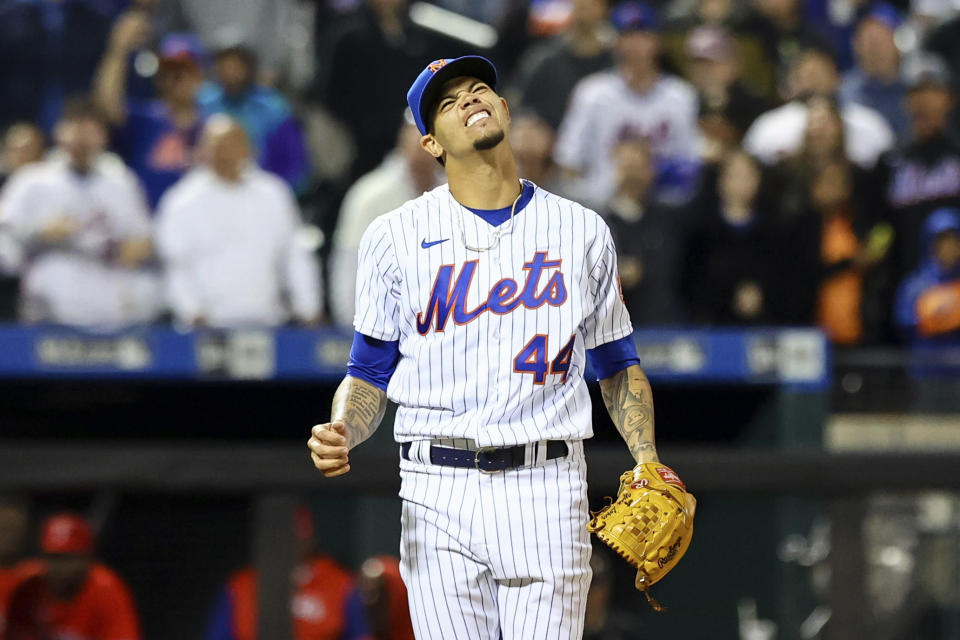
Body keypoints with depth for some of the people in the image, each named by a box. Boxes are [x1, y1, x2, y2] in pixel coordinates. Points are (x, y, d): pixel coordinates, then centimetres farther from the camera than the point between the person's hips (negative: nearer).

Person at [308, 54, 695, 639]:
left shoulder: (582, 232, 10)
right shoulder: (396, 237, 7)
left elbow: (618, 365, 17)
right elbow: (370, 375, 8)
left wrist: (648, 462, 0)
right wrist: (340, 435, -14)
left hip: (548, 489, 0)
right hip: (439, 492, 0)